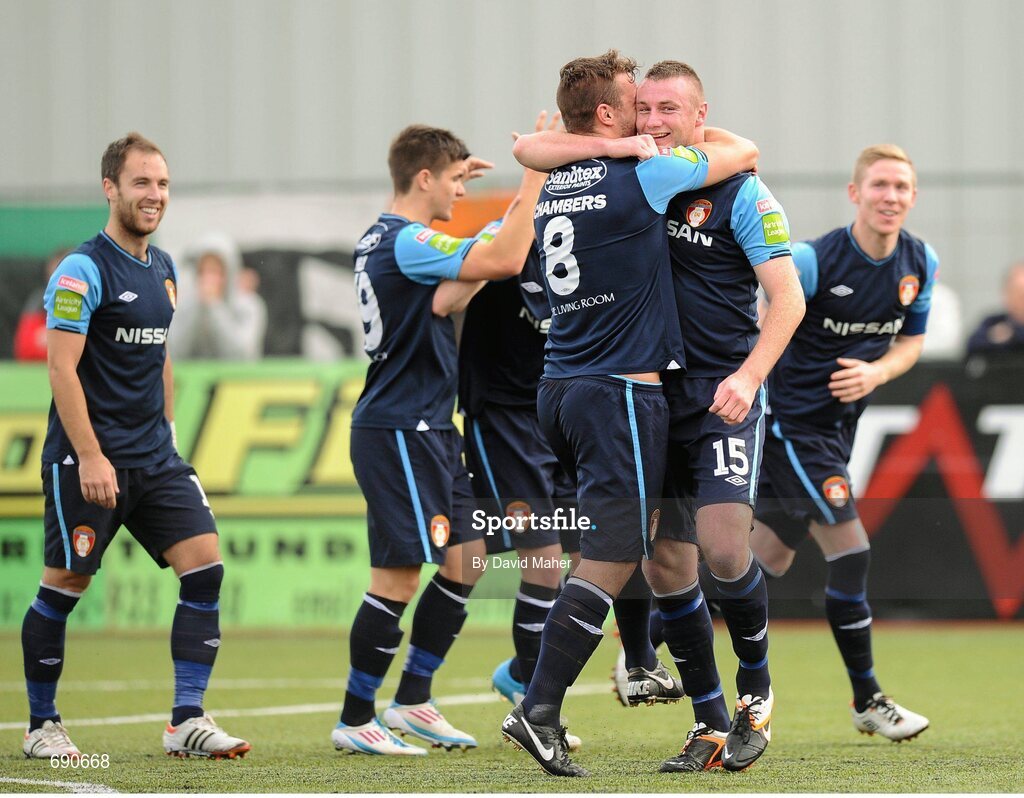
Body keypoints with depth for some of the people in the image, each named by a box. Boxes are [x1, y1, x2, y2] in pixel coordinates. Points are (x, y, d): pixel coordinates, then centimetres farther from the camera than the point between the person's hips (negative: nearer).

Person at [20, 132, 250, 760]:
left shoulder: (163, 270, 14)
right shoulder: (84, 270, -11)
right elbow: (62, 367, -16)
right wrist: (90, 456, -21)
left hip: (154, 457, 7)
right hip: (86, 458, -7)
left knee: (205, 562, -6)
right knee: (65, 586, -1)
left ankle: (187, 721, -4)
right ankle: (42, 726, 13)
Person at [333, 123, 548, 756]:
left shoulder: (382, 239, 15)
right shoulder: (407, 241, -16)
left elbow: (443, 300, 5)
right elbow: (505, 261, -25)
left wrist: (487, 257, -5)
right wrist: (535, 178, -20)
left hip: (429, 431, 10)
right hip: (398, 432, -10)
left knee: (466, 560, 11)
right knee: (398, 575, -7)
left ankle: (413, 701, 17)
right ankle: (355, 720, -1)